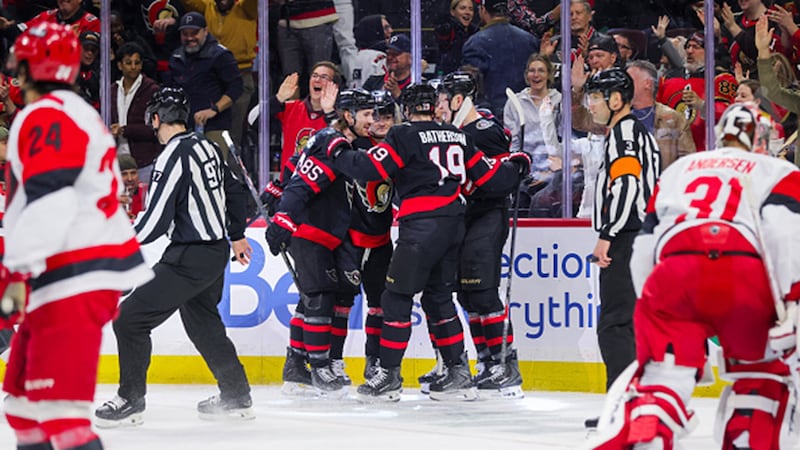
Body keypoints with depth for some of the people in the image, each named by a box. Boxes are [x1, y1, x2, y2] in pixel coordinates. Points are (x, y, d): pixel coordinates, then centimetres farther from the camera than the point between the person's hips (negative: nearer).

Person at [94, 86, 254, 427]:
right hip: (216, 252, 9)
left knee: (131, 318, -5)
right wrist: (237, 236, 35)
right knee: (203, 322, 24)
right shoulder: (207, 147, 8)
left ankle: (130, 402, -2)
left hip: (189, 258, -9)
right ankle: (236, 396, 30)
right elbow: (234, 192, 22)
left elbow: (156, 220, -20)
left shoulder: (174, 155, -18)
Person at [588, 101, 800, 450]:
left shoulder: (678, 169, 35)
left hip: (674, 272, 2)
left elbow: (644, 246, 28)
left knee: (659, 372, 8)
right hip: (746, 276, -2)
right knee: (765, 375, 22)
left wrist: (651, 302, 38)